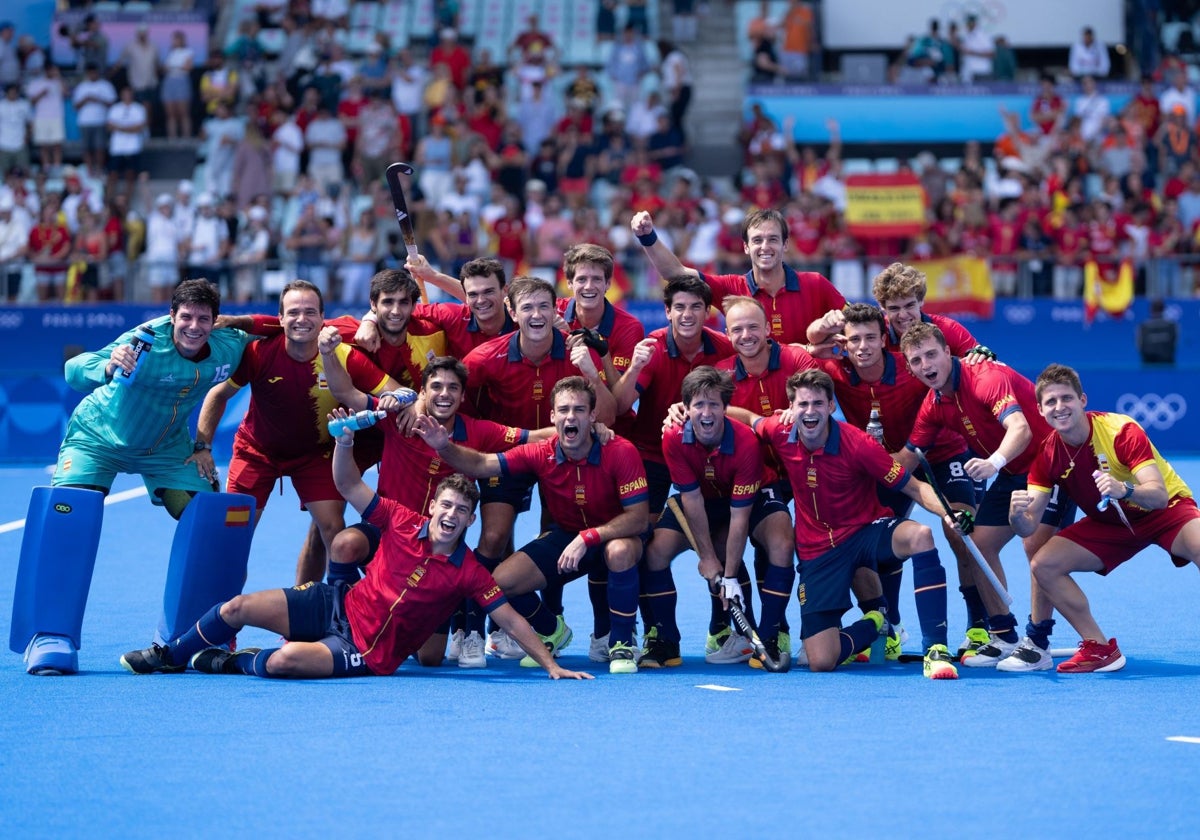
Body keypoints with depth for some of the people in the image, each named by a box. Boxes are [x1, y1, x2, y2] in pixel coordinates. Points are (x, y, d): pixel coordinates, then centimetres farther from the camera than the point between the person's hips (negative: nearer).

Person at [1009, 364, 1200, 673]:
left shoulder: (1121, 431, -26)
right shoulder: (1047, 454, -12)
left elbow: (1159, 495, -33)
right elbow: (1028, 526, -14)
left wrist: (1124, 490, -54)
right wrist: (1017, 514, -38)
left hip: (1164, 509, -5)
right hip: (1110, 523, 5)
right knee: (1044, 565, -13)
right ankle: (1100, 649, -3)